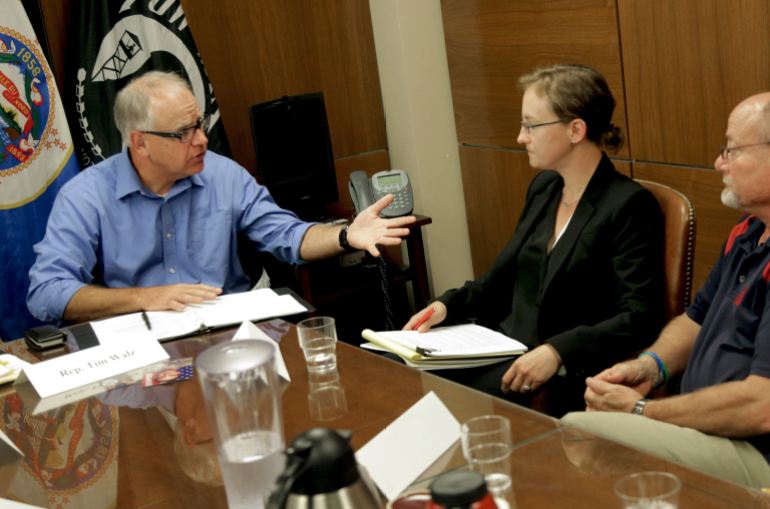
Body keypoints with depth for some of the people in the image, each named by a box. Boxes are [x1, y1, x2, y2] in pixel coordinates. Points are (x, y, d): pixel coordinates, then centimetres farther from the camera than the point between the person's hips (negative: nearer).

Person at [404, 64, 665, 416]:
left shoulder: (629, 206, -11)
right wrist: (447, 305, 3)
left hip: (565, 374, -7)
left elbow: (638, 319, -16)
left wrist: (558, 352, -27)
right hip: (503, 347, 7)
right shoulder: (543, 187, 13)